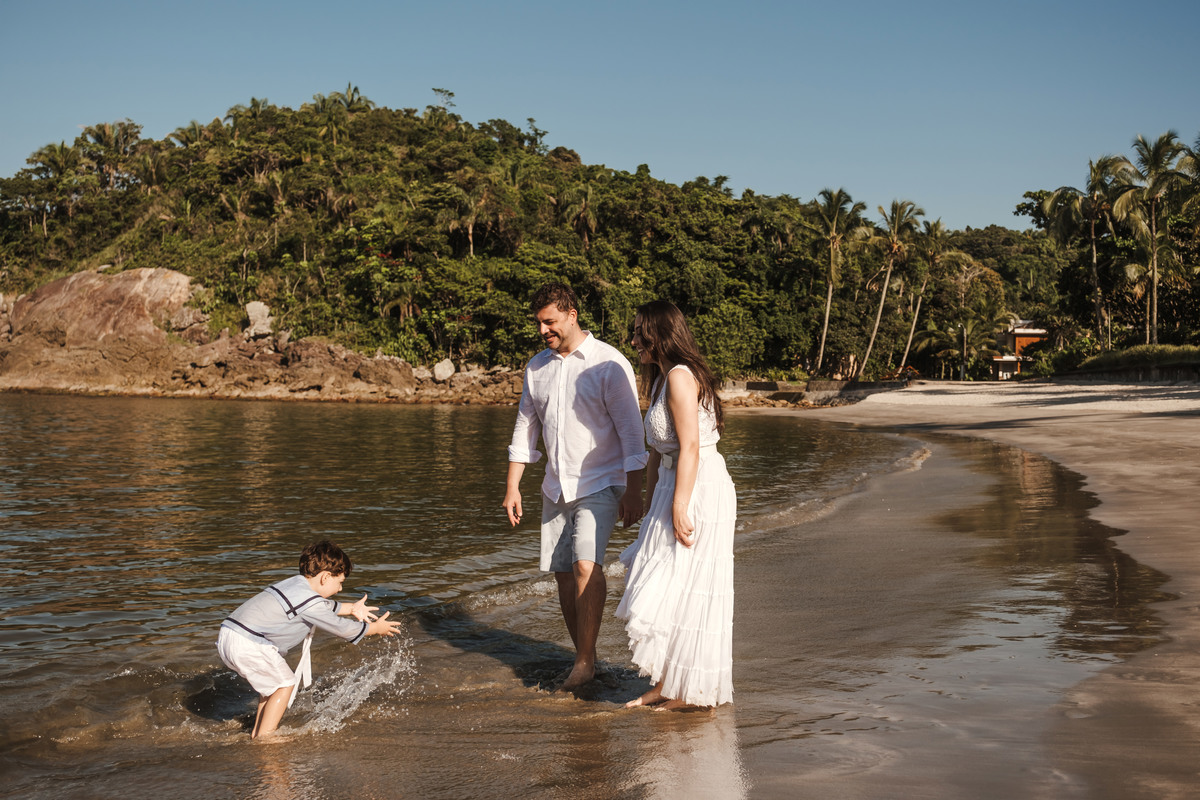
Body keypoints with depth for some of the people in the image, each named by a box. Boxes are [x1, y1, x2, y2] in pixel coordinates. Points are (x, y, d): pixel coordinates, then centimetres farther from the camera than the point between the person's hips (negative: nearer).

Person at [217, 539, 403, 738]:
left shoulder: (297, 584, 14)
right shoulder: (310, 602, -13)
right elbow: (342, 628, -2)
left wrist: (351, 609, 43)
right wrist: (376, 628, 12)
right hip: (246, 644, -10)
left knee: (274, 679, 23)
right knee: (285, 683, 3)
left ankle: (257, 733, 30)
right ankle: (264, 738, 3)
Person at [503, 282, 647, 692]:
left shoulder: (609, 364, -9)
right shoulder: (536, 366, 9)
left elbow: (631, 431, -9)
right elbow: (525, 428, 16)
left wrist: (634, 491, -13)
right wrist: (512, 486, 12)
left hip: (599, 485, -6)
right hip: (555, 487, 6)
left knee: (586, 565, -21)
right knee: (562, 573, 6)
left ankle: (585, 660, -13)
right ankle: (584, 658, 18)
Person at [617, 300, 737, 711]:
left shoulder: (680, 377, -15)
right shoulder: (660, 379, 16)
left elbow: (690, 447, -21)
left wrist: (678, 508, -22)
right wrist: (650, 505, 21)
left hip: (700, 491, -10)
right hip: (675, 487, 10)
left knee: (682, 588, -2)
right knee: (666, 588, 12)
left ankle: (689, 691, 10)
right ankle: (665, 686, 20)